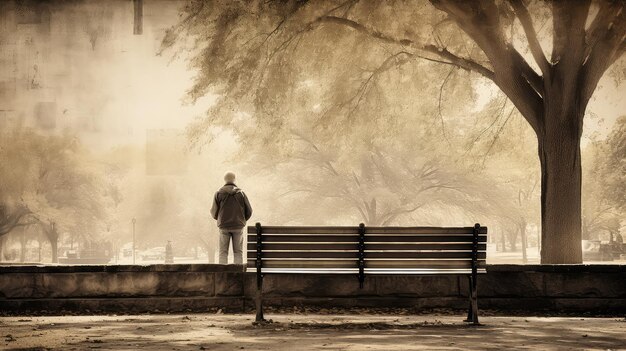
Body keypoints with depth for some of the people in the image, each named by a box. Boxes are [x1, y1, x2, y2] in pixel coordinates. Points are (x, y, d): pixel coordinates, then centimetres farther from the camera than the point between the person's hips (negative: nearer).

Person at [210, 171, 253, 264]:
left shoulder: (218, 193, -1)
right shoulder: (241, 193, 0)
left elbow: (214, 212, 0)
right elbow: (249, 211, 2)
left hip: (224, 226, 0)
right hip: (238, 226, 0)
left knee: (223, 252, 4)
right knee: (238, 252, 5)